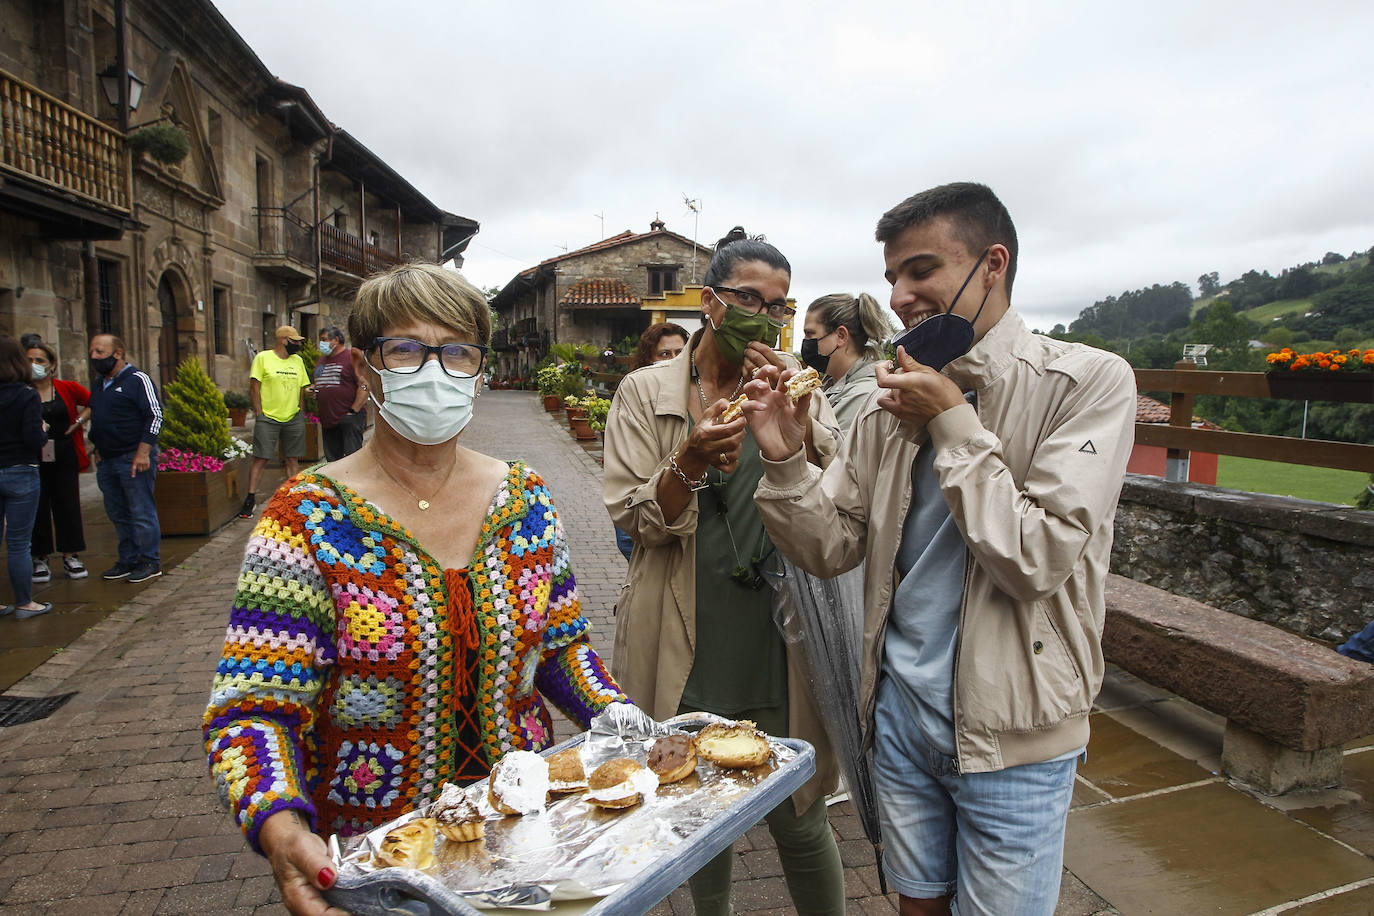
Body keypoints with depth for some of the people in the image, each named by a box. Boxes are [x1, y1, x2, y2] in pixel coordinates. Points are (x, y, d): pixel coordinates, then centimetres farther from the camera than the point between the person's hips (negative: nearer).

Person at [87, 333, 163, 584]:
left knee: (141, 513, -3)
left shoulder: (137, 380, -8)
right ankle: (128, 560, 23)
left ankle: (150, 562, 5)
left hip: (134, 459, -8)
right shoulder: (98, 384, 16)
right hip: (107, 460, 8)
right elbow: (95, 419, 26)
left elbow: (155, 416, -13)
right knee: (117, 514, 13)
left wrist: (143, 452, -18)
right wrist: (98, 450, 18)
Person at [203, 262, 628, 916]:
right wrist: (279, 825, -36)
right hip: (369, 857, -3)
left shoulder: (525, 499, -5)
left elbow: (561, 647, 2)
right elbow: (252, 709, -18)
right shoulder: (308, 518, -16)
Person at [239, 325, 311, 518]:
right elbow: (254, 387, -4)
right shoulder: (263, 358, -1)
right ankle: (250, 498, 2)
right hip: (268, 418, -4)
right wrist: (259, 413, -8)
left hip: (293, 418, 4)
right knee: (260, 458, -5)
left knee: (292, 459, 5)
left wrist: (301, 413, 11)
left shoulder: (298, 361, 14)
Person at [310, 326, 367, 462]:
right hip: (327, 419, 8)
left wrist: (353, 411, -15)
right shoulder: (322, 360, 18)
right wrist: (312, 389, 8)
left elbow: (364, 386, -13)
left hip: (349, 417, -8)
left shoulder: (352, 357, -6)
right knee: (332, 459, 12)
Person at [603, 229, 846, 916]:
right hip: (684, 647, 0)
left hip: (778, 644, 0)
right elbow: (632, 519, -8)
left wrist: (793, 419, -20)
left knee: (799, 824, 11)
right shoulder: (646, 392, -2)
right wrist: (691, 461, -25)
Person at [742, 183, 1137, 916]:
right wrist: (784, 459, -15)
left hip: (1012, 731, -4)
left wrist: (953, 423, -20)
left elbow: (1037, 560, -21)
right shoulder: (893, 401, 1)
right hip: (902, 709, 4)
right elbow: (832, 549, 1)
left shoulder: (1087, 381, -12)